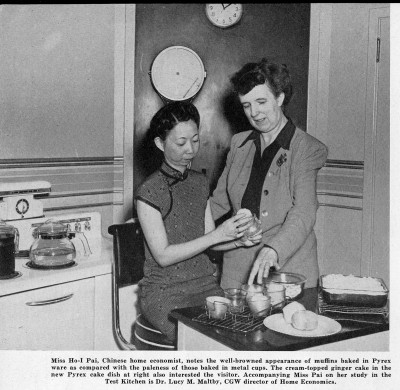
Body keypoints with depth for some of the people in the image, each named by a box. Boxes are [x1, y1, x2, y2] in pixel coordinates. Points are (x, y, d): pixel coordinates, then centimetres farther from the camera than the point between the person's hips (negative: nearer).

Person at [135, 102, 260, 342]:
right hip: (165, 291, -5)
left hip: (206, 283, 6)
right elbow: (163, 256, -14)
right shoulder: (150, 192, -10)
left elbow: (209, 242, 13)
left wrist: (239, 239, -8)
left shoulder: (200, 182, 11)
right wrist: (217, 235, -20)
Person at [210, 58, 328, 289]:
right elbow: (220, 201, 17)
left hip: (288, 269, -4)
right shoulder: (239, 143, 11)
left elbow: (303, 214, -16)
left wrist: (273, 250, -32)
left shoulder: (309, 149, -5)